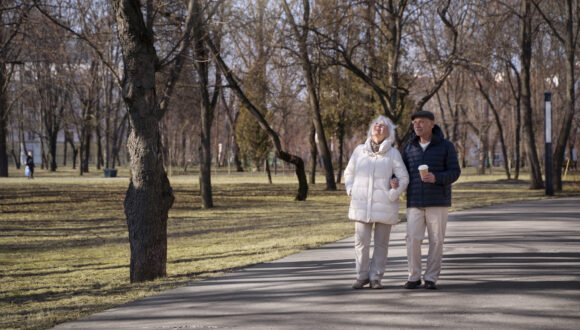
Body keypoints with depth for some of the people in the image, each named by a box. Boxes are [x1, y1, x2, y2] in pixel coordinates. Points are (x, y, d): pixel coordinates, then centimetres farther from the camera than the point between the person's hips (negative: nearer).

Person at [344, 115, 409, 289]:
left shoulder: (393, 154, -3)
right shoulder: (359, 151, 5)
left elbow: (403, 178, -2)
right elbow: (349, 173, 16)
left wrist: (392, 196, -10)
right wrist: (351, 191, 3)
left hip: (384, 206, -1)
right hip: (362, 204, 1)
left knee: (381, 243, 4)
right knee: (361, 242, -1)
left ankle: (376, 277, 15)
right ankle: (362, 276, 14)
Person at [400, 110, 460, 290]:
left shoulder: (446, 146, -3)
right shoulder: (409, 147, 7)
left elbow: (454, 172, -6)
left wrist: (436, 178, -24)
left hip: (438, 201, -2)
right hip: (415, 202, 2)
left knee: (436, 240, 0)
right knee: (413, 239, -5)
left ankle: (431, 278, 9)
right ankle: (414, 277, 6)